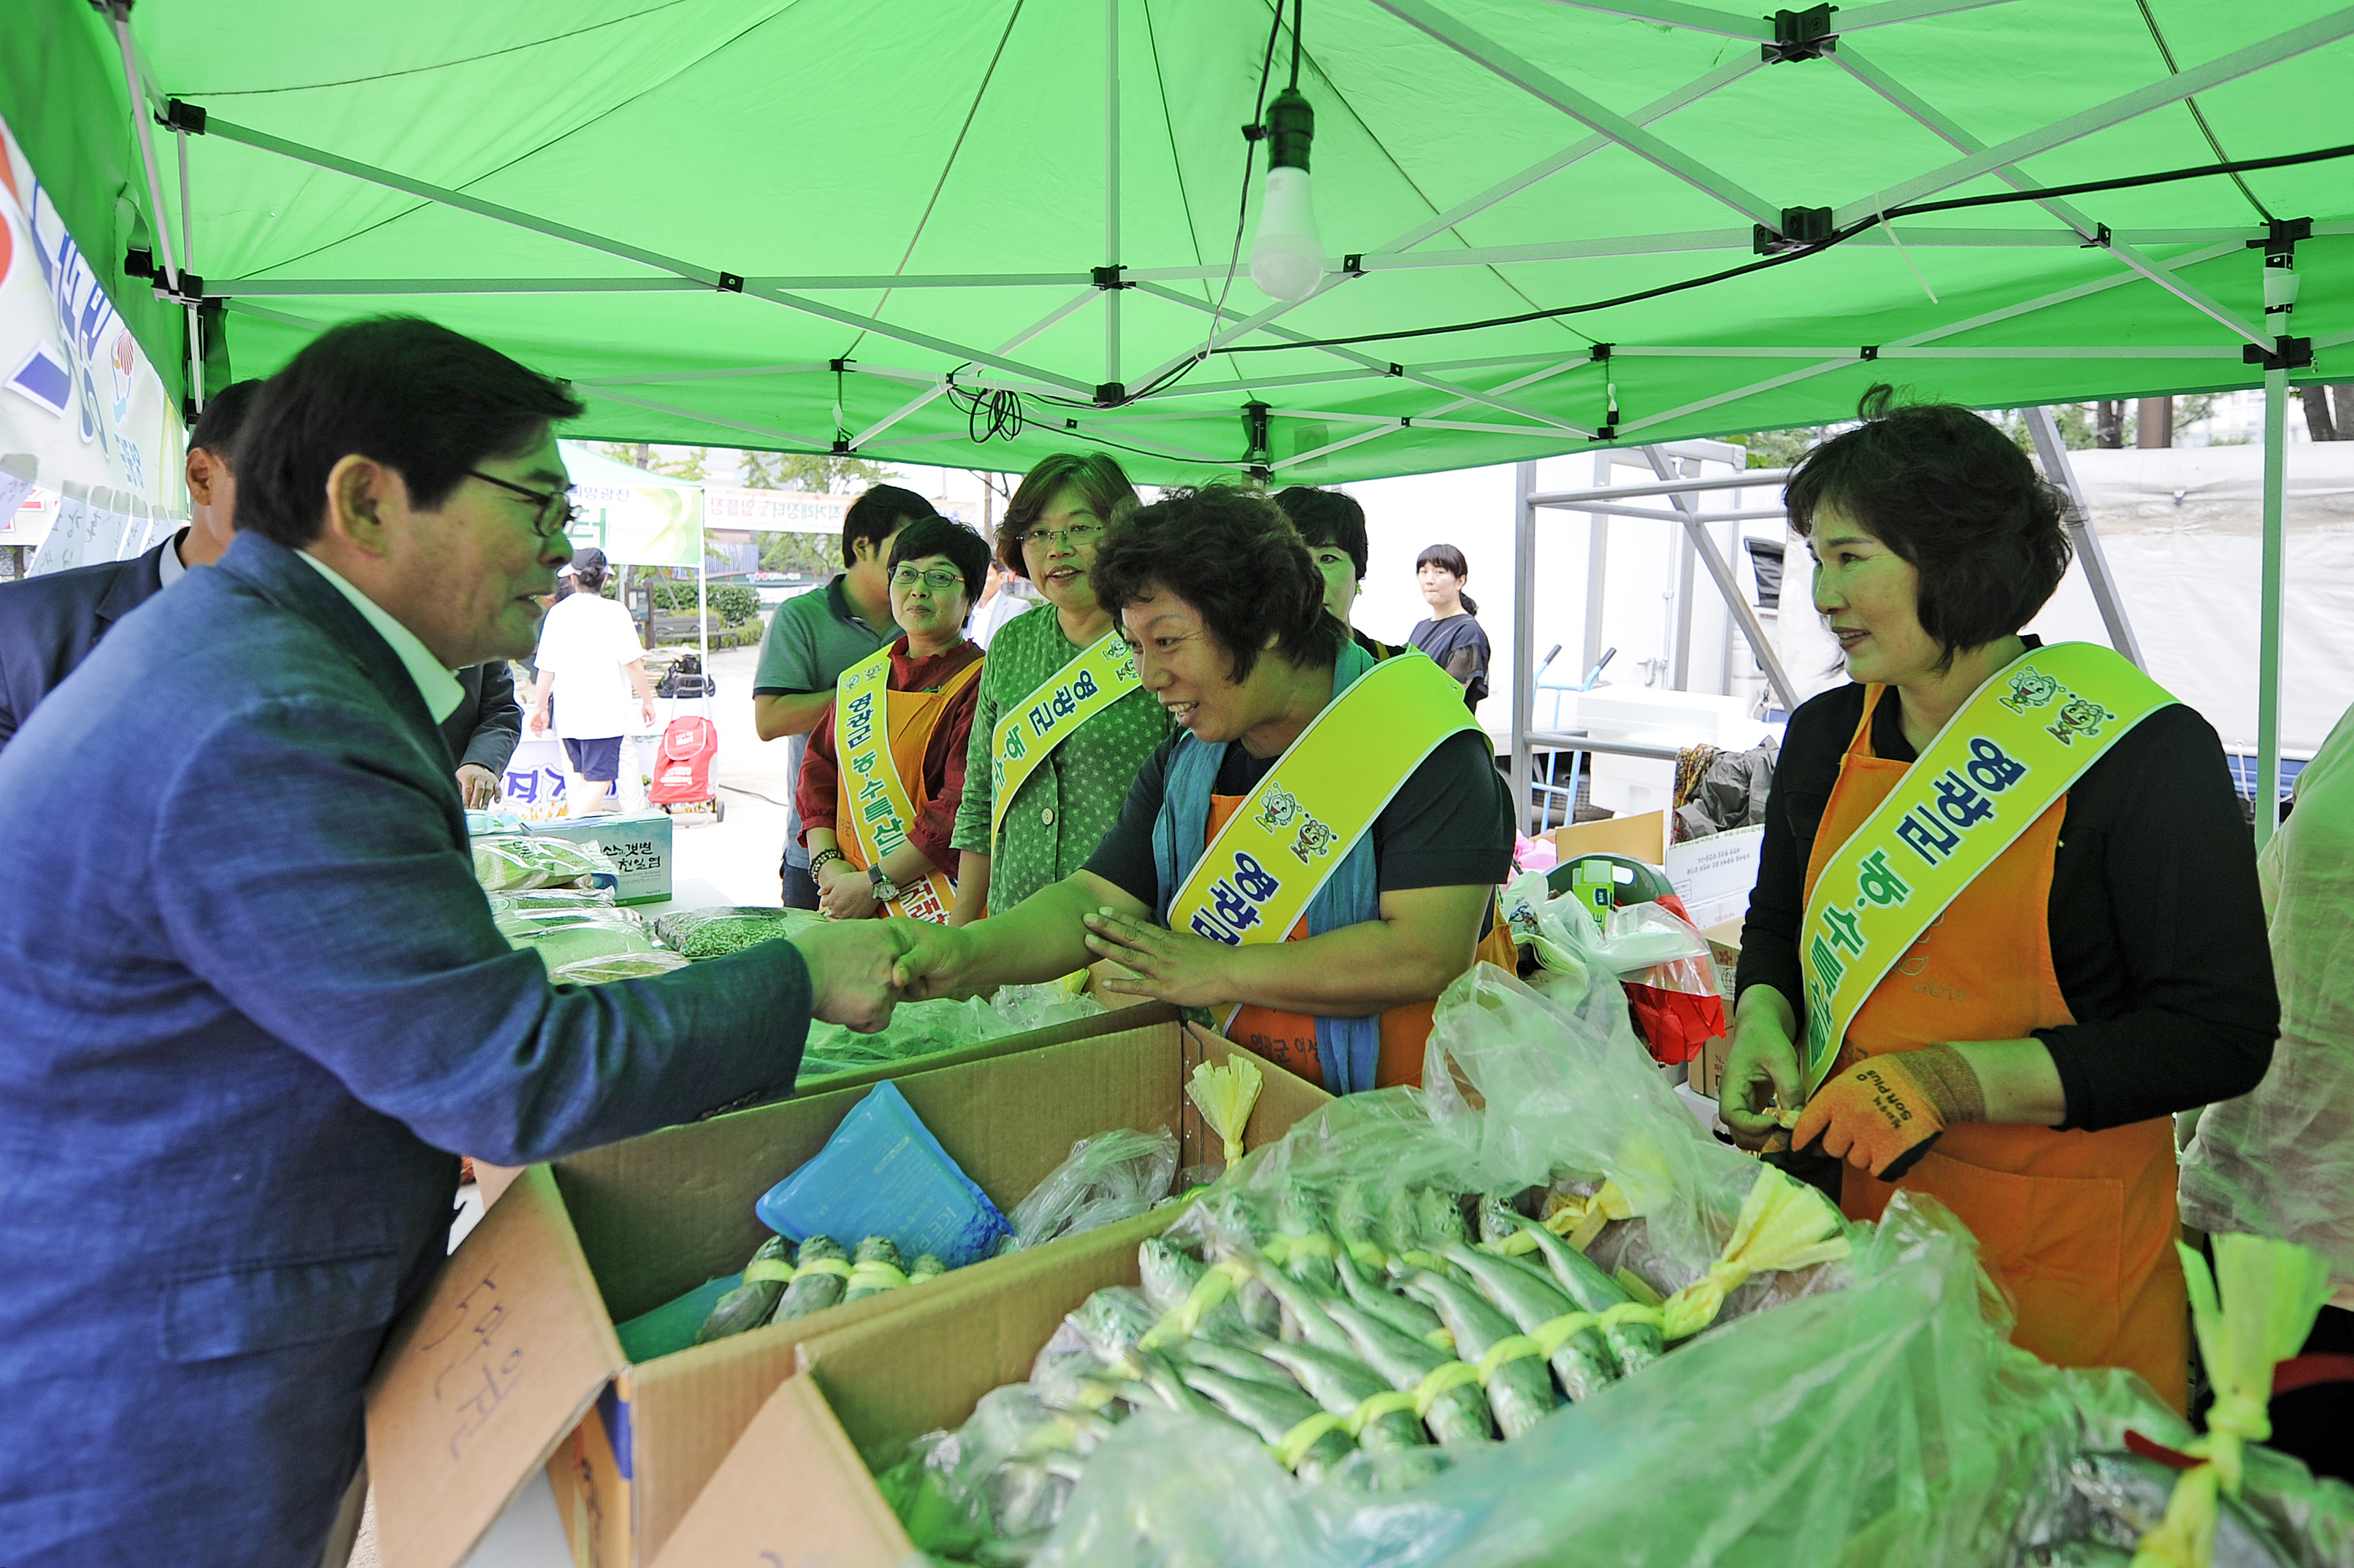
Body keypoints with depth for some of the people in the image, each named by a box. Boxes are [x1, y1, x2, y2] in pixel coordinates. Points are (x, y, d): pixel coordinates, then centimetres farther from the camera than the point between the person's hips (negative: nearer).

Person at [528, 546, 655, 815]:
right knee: (599, 780, -4)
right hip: (604, 713, -5)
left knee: (587, 778, 19)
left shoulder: (557, 613, 5)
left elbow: (546, 668, 7)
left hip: (568, 714, 5)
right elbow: (632, 663, -10)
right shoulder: (614, 611, -8)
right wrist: (647, 700, 2)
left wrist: (540, 707, 18)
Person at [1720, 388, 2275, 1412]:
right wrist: (1761, 1025, -4)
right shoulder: (1827, 735, 3)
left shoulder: (2144, 753, -13)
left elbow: (2222, 1036, -14)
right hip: (1852, 1213, 5)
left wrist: (1949, 1079, -22)